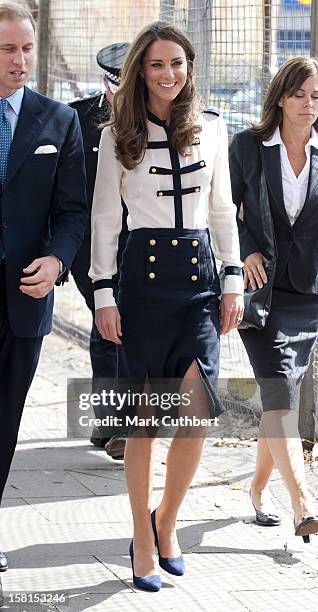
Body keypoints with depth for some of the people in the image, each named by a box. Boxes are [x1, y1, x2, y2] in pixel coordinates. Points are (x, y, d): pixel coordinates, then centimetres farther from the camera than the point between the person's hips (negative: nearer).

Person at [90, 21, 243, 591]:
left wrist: (234, 280, 7)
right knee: (144, 416, 3)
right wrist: (103, 293, -3)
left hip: (200, 274, 2)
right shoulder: (118, 136, 2)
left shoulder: (212, 130, 8)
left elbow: (222, 209, 13)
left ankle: (165, 521, 9)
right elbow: (104, 218, 3)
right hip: (143, 273, -2)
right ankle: (143, 540, 13)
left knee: (197, 408, -11)